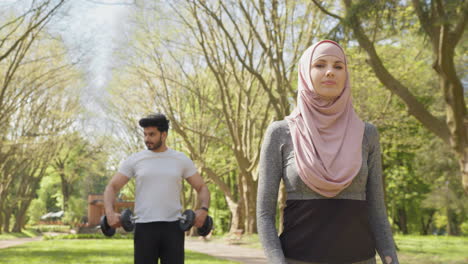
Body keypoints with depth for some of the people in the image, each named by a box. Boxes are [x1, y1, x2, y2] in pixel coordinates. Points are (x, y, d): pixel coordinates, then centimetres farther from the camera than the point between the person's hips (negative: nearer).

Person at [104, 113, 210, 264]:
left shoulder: (181, 160, 5)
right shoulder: (134, 160, 4)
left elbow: (202, 187, 8)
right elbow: (112, 187, 3)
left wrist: (203, 209, -13)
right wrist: (110, 212, -16)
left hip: (172, 227, 0)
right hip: (144, 227, 0)